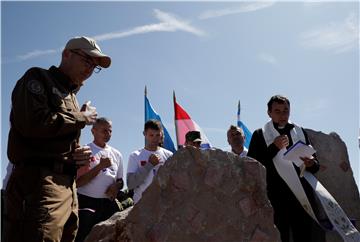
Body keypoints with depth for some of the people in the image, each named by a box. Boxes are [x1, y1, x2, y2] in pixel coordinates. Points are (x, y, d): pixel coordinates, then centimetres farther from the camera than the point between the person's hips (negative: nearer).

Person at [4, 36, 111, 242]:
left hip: (69, 186, 8)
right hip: (38, 181, -8)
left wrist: (81, 156, 6)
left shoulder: (72, 98, 26)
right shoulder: (37, 79, 3)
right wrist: (82, 118, -4)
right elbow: (34, 123, -17)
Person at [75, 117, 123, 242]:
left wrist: (116, 186, -4)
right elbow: (77, 183, -10)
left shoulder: (116, 154, 12)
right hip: (87, 203, -5)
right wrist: (100, 166, -17)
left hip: (109, 204, 5)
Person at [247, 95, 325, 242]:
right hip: (276, 197, -3)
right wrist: (274, 147, -14)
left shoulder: (300, 132, 16)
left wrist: (311, 164, -5)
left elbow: (315, 166, 19)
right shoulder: (260, 135, 6)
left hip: (302, 196, 3)